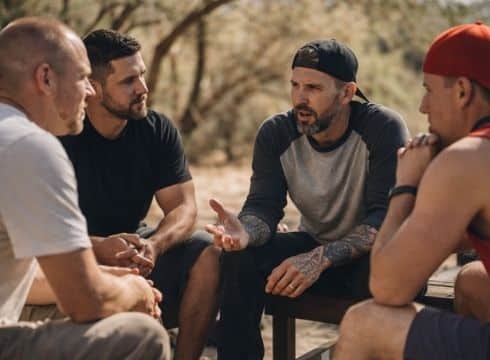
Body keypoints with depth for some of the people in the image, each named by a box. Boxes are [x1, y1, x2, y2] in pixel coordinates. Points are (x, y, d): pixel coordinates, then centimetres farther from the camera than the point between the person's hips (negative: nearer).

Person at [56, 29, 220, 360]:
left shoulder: (158, 130, -2)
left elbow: (183, 207, -6)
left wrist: (154, 245, -28)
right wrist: (99, 247, -38)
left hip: (133, 243, 4)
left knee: (210, 253, -19)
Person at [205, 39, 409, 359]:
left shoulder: (384, 128, -21)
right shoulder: (276, 133, -8)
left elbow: (387, 216, -28)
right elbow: (264, 206, -13)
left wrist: (321, 258, -41)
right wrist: (245, 232, -38)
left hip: (371, 254, -3)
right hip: (316, 246, 4)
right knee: (240, 258, -20)